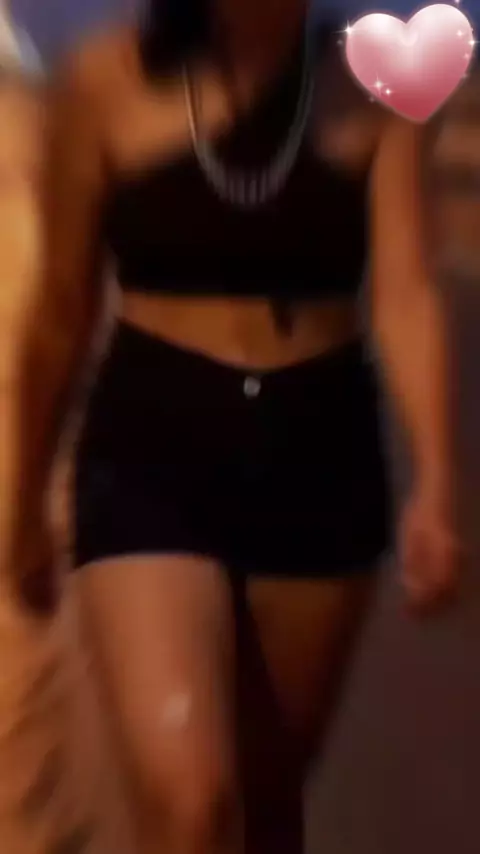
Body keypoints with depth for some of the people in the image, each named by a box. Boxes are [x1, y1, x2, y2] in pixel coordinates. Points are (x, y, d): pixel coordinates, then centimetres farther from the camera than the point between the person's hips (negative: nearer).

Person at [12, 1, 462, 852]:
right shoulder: (108, 79, -2)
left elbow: (406, 292, -7)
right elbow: (63, 309, 3)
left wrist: (435, 483, -22)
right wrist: (29, 495, 11)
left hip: (323, 450, 2)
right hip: (151, 446, -1)